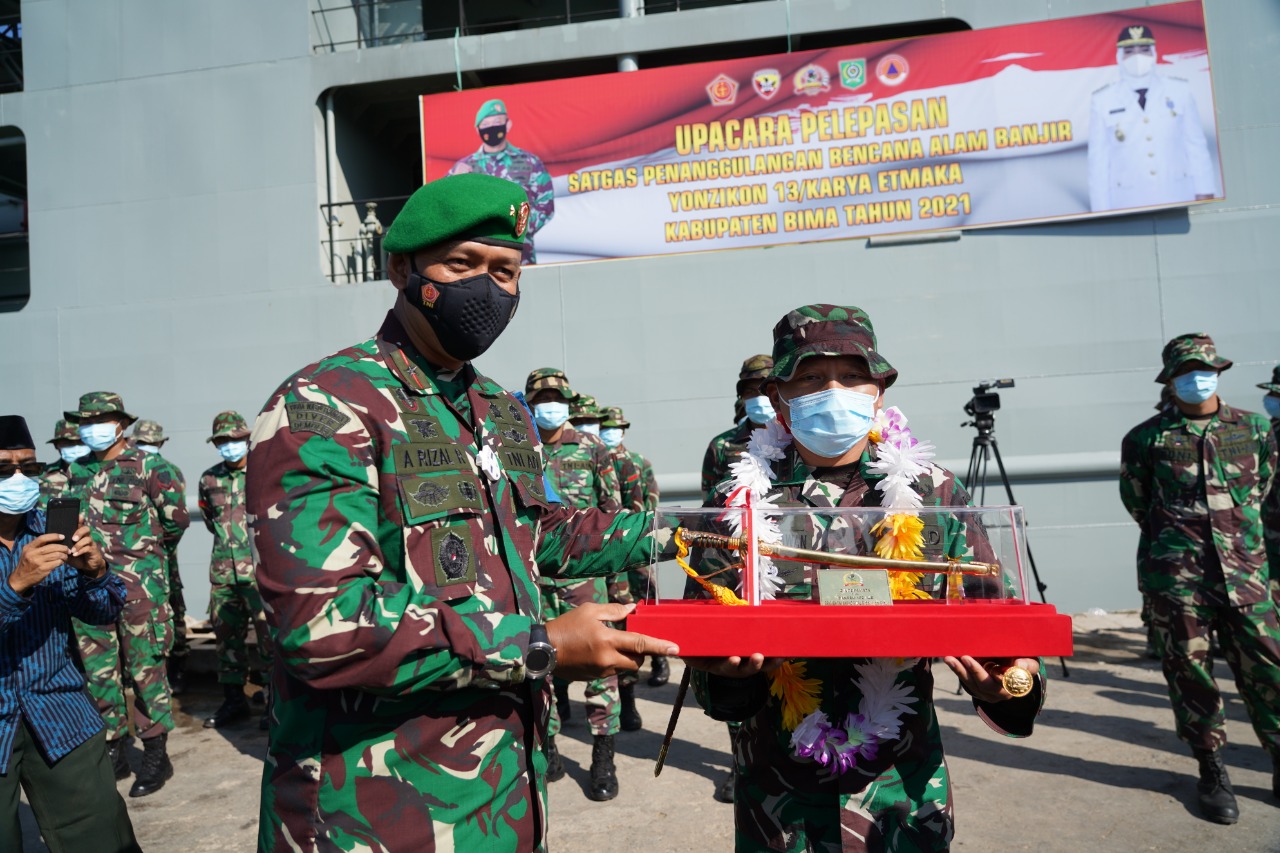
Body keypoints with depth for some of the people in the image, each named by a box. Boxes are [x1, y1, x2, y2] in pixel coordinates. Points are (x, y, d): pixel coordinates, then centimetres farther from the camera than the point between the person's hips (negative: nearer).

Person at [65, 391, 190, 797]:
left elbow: (177, 515, -3)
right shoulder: (78, 471, 10)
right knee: (98, 670, 10)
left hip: (140, 584, -6)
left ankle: (156, 755, 12)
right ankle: (113, 750, 24)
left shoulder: (147, 466, -7)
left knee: (145, 669, 1)